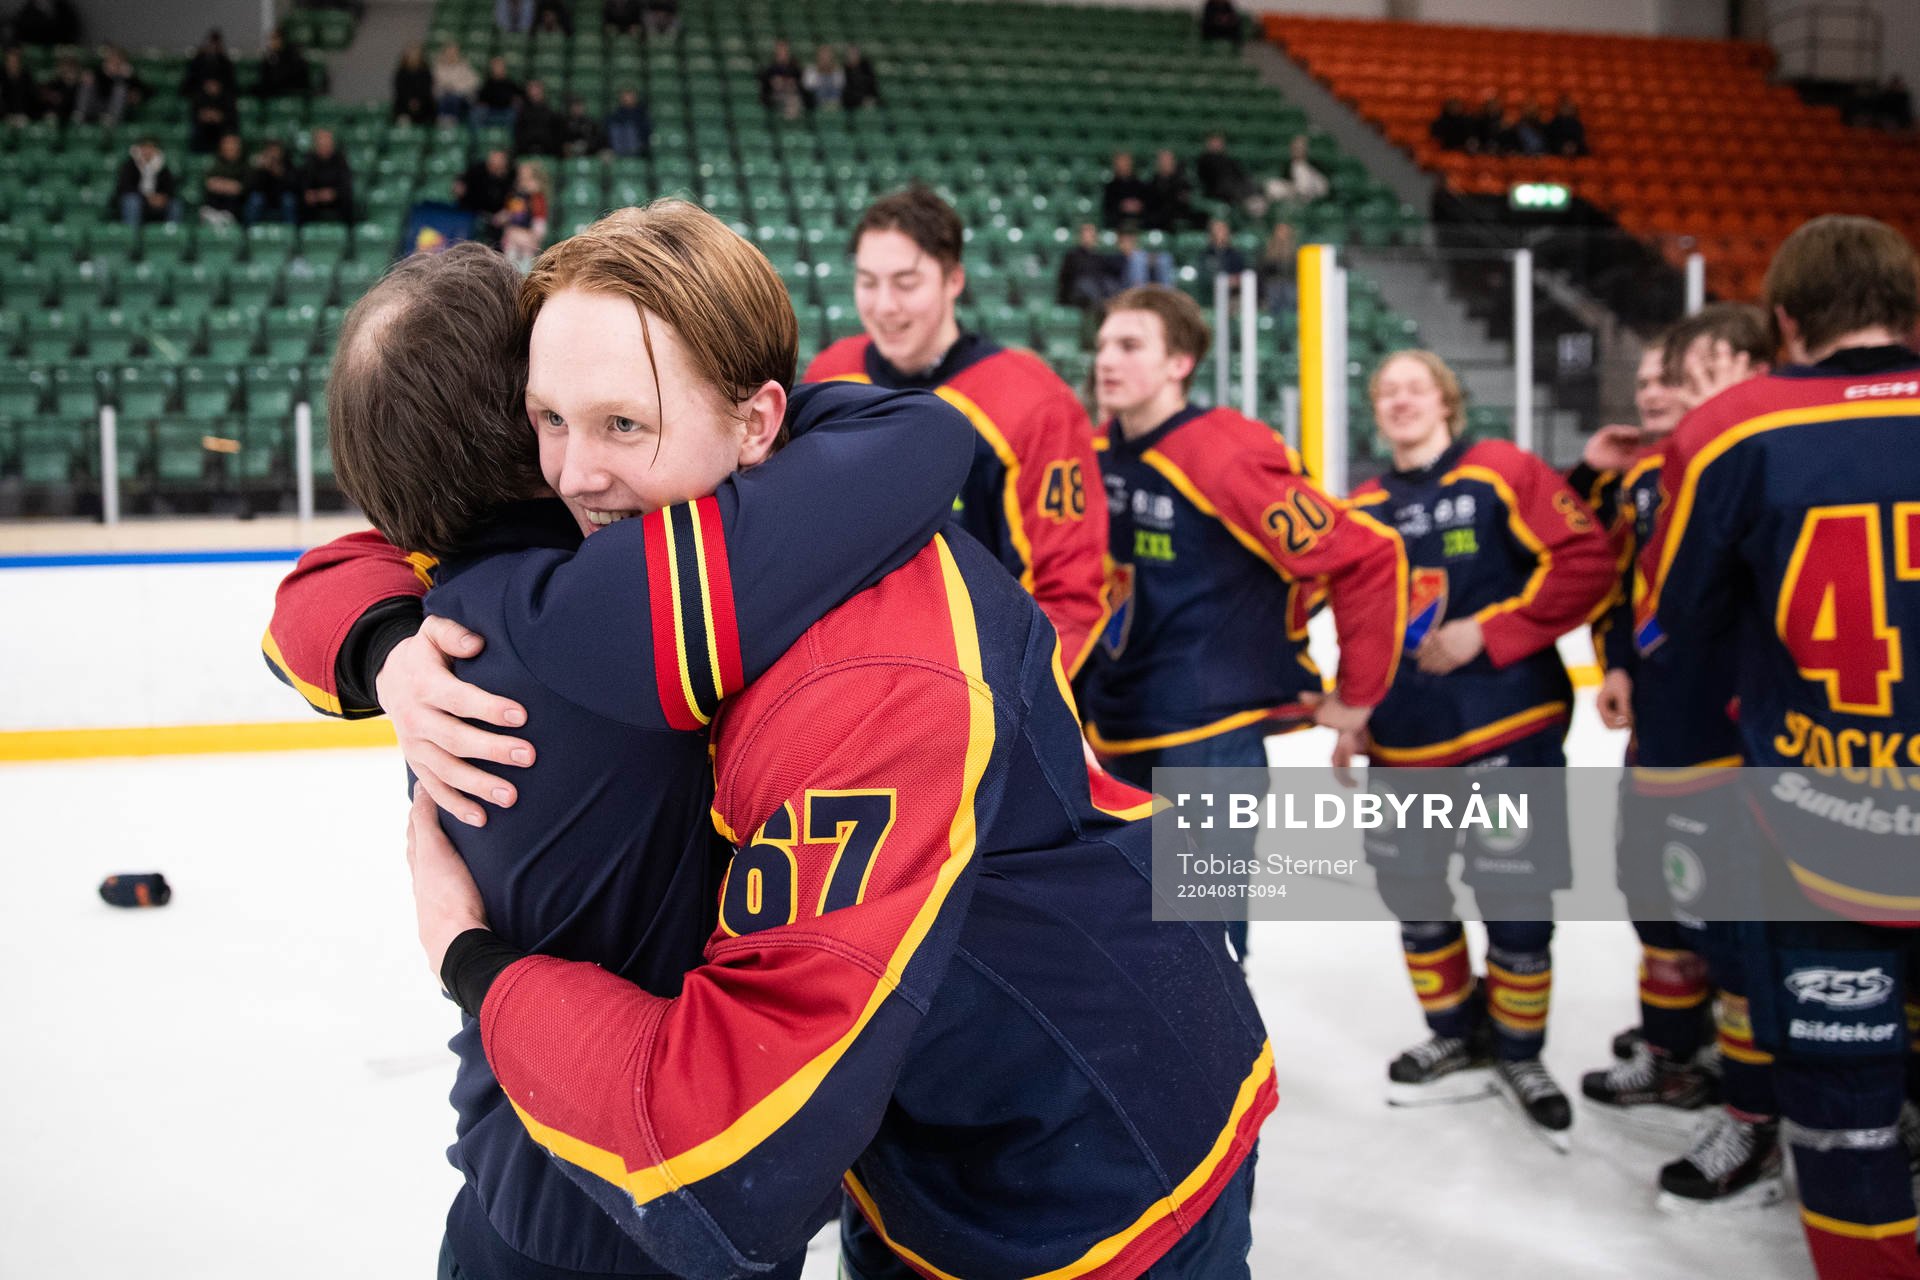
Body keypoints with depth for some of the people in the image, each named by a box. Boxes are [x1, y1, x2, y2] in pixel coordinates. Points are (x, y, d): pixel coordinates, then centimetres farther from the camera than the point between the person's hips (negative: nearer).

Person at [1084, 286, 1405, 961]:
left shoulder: (1228, 459, -18)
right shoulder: (1097, 456, 3)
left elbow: (1369, 558, -17)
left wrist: (1355, 695, -10)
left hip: (1210, 739, -7)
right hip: (1119, 737, 8)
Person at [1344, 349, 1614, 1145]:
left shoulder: (1501, 472, -6)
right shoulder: (1363, 510, 10)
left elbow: (1586, 563, -13)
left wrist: (1487, 632, -17)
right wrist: (1353, 717, 12)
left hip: (1506, 728, -5)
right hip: (1402, 739, 5)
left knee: (1516, 905, 2)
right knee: (1412, 897, 13)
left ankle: (1519, 1055, 24)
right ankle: (1458, 1042, 33)